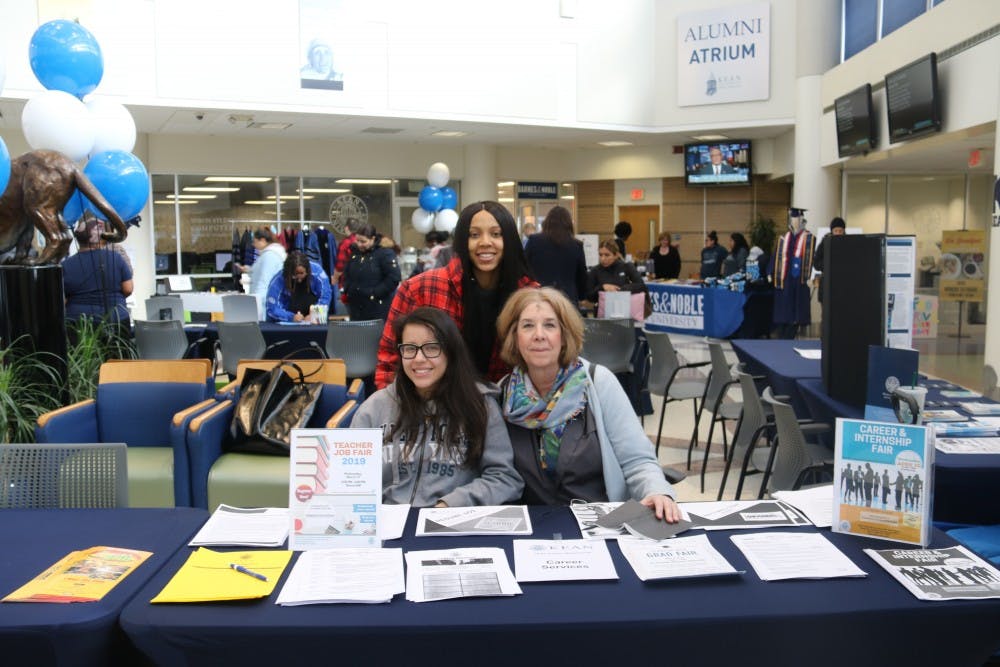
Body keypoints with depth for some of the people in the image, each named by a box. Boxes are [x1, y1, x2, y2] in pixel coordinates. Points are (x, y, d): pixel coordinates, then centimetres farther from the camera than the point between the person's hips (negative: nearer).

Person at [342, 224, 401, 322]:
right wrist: (348, 290, 9)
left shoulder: (385, 253, -11)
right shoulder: (355, 252, 12)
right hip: (356, 307, 7)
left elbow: (393, 278, -17)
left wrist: (375, 293, -17)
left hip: (378, 308, -7)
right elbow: (346, 274, 25)